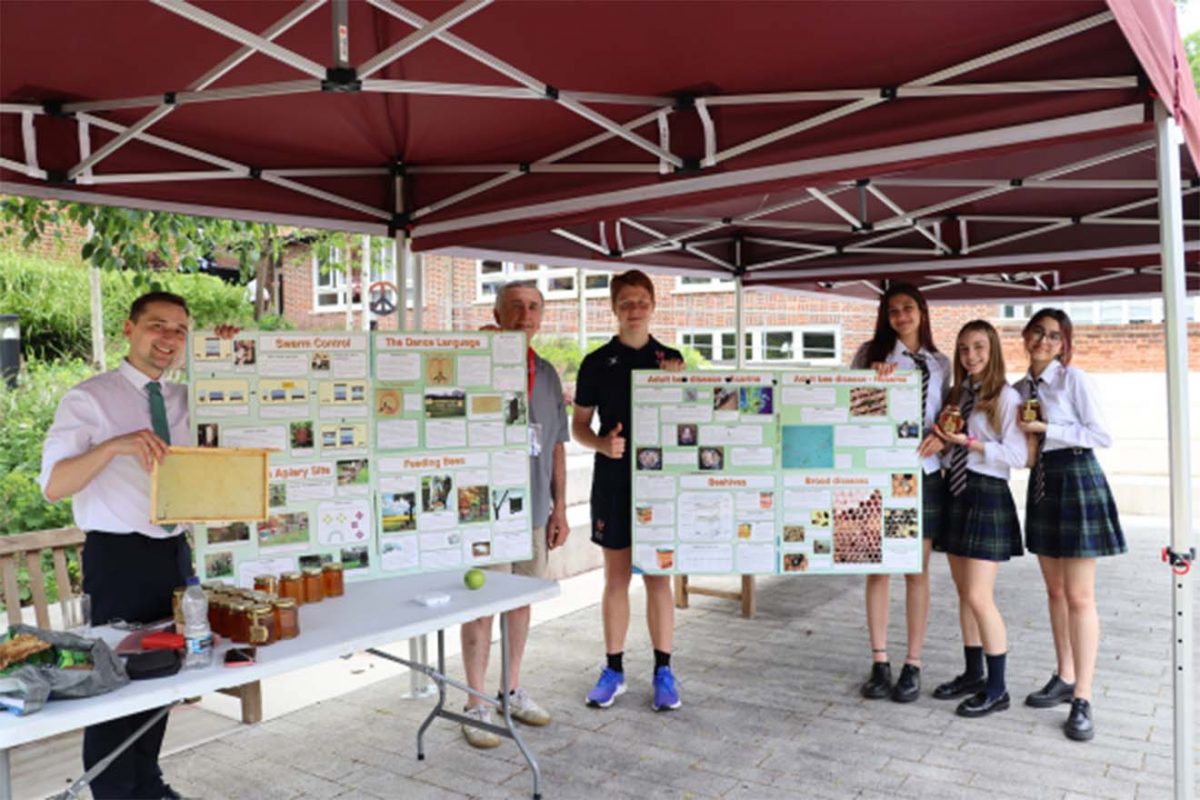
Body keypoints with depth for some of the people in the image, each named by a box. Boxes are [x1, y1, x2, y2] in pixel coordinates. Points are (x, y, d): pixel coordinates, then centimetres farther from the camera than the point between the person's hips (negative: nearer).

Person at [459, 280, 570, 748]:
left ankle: (512, 690, 30)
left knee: (522, 600, 14)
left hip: (534, 510, 6)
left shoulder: (547, 374, 11)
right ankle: (477, 705, 14)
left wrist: (559, 508, 12)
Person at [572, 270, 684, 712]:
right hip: (613, 481, 0)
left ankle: (663, 671, 17)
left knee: (659, 577, 5)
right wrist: (602, 443, -15)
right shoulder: (597, 363, 2)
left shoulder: (671, 359, 6)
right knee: (616, 577, 8)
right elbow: (579, 424, 5)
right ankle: (614, 669, 20)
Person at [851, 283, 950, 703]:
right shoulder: (871, 354, 5)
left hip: (923, 473, 2)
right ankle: (880, 663, 14)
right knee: (878, 567, 3)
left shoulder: (940, 364, 11)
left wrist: (941, 437, -9)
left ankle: (913, 665, 16)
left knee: (917, 570, 6)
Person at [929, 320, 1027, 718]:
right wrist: (941, 441, -6)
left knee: (979, 598, -6)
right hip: (954, 493, 7)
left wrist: (972, 443, -21)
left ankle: (996, 688, 9)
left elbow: (1018, 455, -14)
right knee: (964, 594, 14)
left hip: (986, 495, -7)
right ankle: (972, 674, 27)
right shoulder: (956, 394, 12)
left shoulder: (1006, 397, -8)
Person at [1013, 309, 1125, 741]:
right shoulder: (1020, 389, 11)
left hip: (1077, 481, -7)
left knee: (1078, 596, -5)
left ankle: (1082, 699, 3)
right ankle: (1065, 678, 27)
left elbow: (1102, 436, -13)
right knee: (1054, 591, 14)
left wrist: (1046, 429, -16)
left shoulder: (1074, 378, -8)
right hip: (1041, 485, 7)